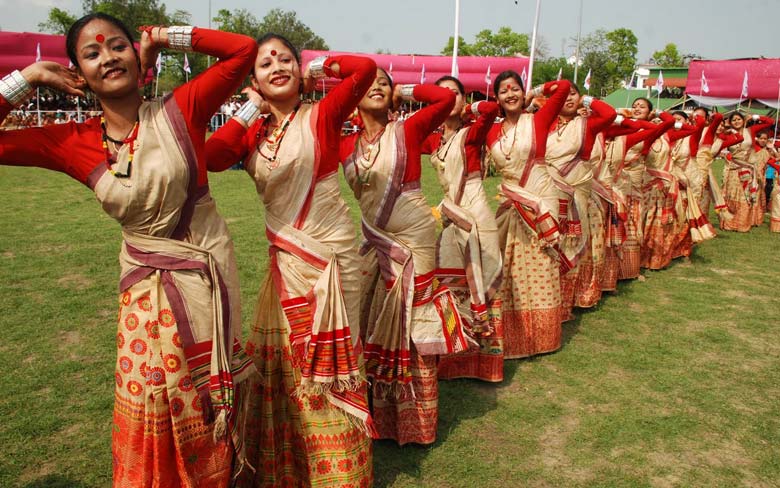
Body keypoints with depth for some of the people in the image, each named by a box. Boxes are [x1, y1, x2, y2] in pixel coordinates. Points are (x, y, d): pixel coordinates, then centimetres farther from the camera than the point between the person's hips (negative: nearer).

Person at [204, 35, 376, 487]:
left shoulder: (320, 117, -6)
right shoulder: (254, 132, 8)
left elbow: (366, 69, -19)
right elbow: (213, 159, -10)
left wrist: (317, 68, -4)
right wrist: (252, 108, -3)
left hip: (328, 252, -5)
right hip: (286, 257, 5)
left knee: (324, 359, 7)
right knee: (283, 358, 13)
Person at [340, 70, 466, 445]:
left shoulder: (407, 131, -6)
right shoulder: (346, 144, 5)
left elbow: (447, 98, -17)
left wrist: (403, 92, -6)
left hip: (413, 239, -4)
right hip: (375, 243, 5)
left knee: (412, 330, 3)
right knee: (375, 329, 12)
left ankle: (415, 419, 20)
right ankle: (382, 415, 30)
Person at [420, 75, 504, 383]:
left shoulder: (471, 134, -6)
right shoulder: (434, 141, 10)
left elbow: (492, 108, -24)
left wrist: (465, 111, -8)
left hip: (474, 212, -6)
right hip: (451, 213, 6)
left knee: (478, 281, 0)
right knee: (450, 279, 8)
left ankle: (482, 353, 13)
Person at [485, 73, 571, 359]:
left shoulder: (538, 121, -3)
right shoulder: (493, 131, 8)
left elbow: (564, 87, -11)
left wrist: (535, 93, 4)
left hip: (541, 201, -3)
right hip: (509, 204, 4)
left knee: (539, 270, 3)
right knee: (510, 272, 7)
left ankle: (540, 335, 17)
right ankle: (512, 335, 19)